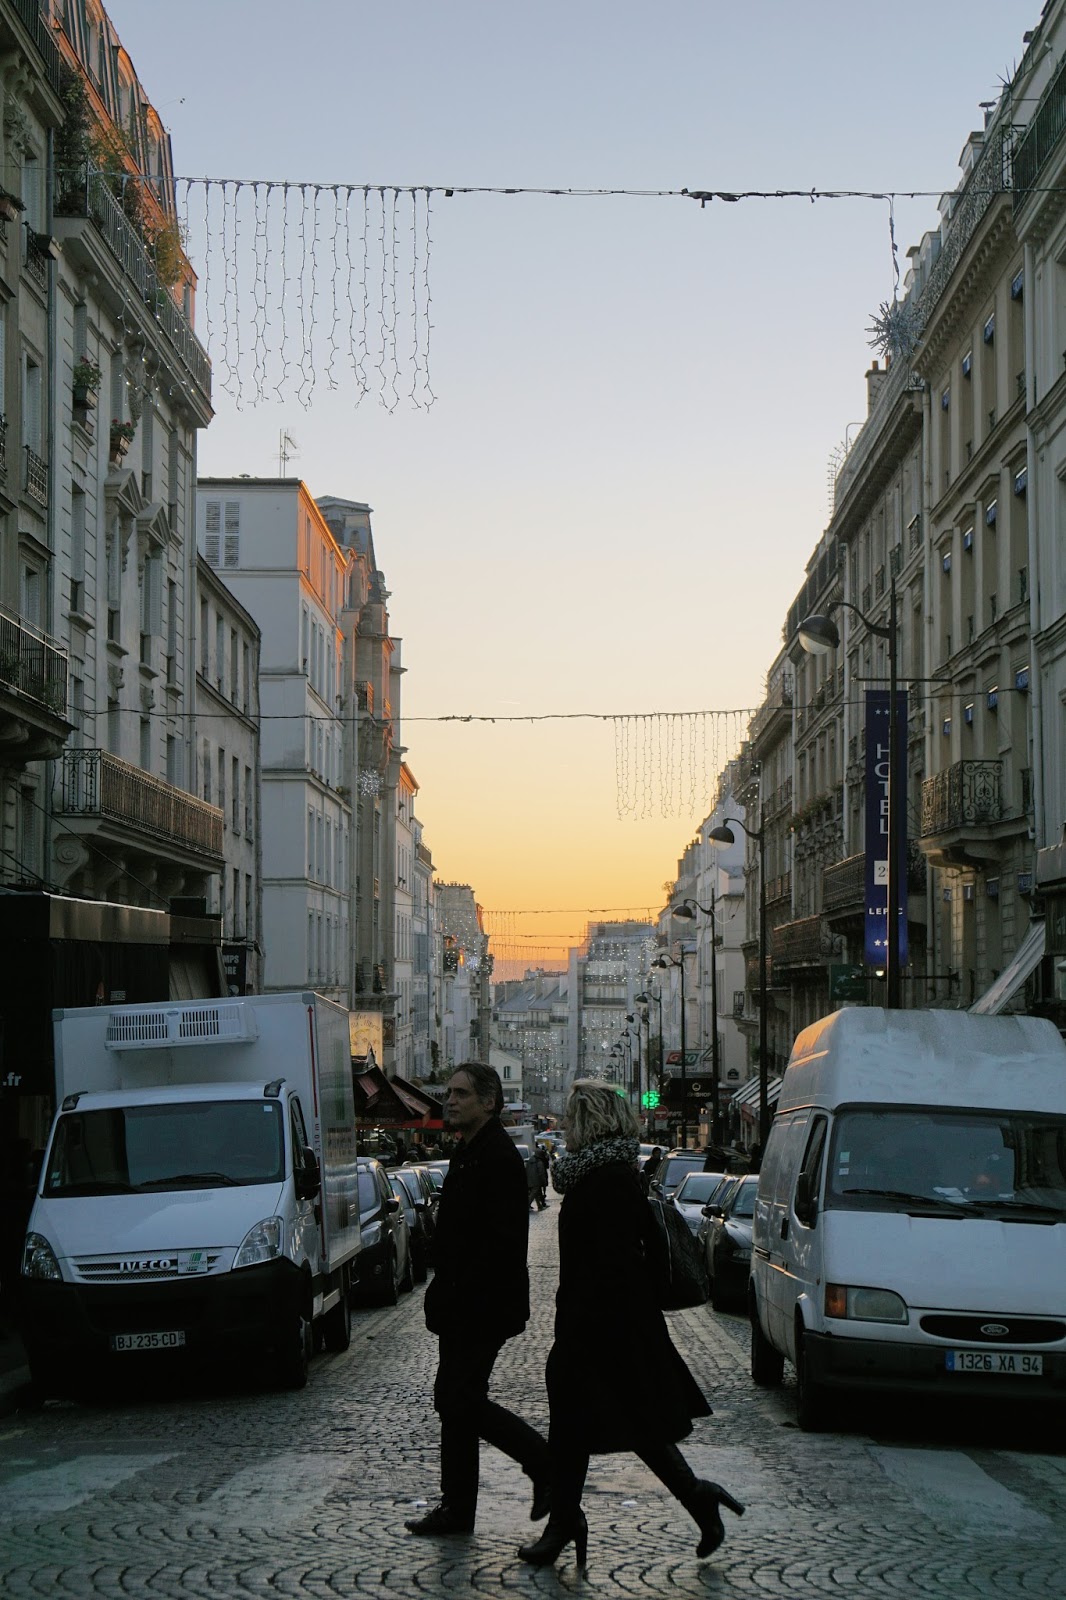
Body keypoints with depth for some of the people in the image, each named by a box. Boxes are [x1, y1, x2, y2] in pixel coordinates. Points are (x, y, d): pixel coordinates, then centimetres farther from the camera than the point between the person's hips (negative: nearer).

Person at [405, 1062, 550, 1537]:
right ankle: (456, 1508, 16)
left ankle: (547, 1464, 4)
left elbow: (502, 1242, -23)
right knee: (454, 1401, 11)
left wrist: (458, 1297, -23)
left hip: (481, 1309, -10)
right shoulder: (467, 1154, 15)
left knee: (461, 1401, -8)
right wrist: (444, 1293, 15)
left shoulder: (498, 1157, -17)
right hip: (462, 1307, 10)